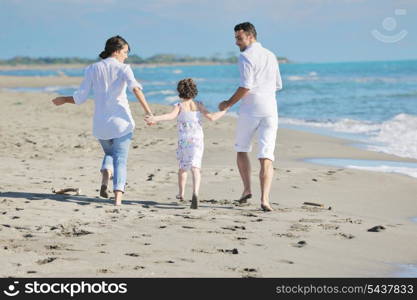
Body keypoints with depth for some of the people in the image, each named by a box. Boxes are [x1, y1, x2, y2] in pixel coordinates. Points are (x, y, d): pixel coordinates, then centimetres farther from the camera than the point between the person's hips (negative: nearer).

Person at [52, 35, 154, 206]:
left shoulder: (92, 69, 6)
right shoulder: (123, 68, -3)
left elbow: (80, 98, 4)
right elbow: (135, 88, -22)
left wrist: (63, 100, 22)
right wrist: (148, 112, -26)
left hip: (101, 123, 3)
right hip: (121, 121, -3)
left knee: (109, 153, 26)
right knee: (120, 159, 3)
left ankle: (105, 174, -5)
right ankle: (118, 196, -14)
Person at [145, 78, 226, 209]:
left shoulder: (179, 106, -3)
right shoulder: (199, 105, 5)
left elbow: (172, 115, -23)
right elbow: (212, 117, 4)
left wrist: (155, 118, -32)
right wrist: (223, 111, 21)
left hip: (184, 141, -1)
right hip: (198, 140, 1)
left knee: (182, 167, 19)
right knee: (195, 167, -10)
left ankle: (181, 193, 31)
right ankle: (195, 193, -31)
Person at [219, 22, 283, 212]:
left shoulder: (245, 57, -7)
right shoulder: (271, 56, 15)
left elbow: (246, 87, -17)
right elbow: (278, 85, 22)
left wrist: (229, 103, -6)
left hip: (250, 110, -5)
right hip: (270, 109, 5)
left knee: (242, 149, 18)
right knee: (266, 157, -3)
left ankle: (247, 189, 12)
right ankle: (264, 199, -16)